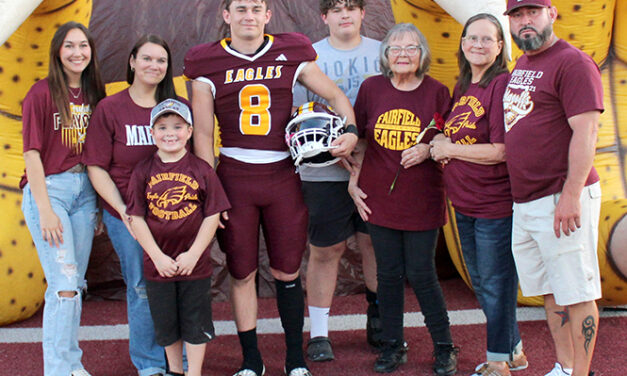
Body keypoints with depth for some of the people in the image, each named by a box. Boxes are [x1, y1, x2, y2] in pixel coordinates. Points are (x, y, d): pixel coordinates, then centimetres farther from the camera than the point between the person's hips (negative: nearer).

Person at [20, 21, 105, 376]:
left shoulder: (94, 94, 9)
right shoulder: (42, 93, -7)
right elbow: (32, 153, -10)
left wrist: (100, 203, 9)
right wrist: (45, 210, -14)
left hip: (85, 190, 5)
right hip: (48, 188, -5)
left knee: (75, 284, 11)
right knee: (65, 285, -10)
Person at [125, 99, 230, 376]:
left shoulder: (201, 169, -4)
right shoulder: (143, 171, -2)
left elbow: (212, 216, -4)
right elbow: (136, 218, -3)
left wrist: (193, 254, -11)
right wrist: (158, 257, -11)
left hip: (194, 263, -2)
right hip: (157, 265, 2)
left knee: (195, 322, 7)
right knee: (165, 322, 14)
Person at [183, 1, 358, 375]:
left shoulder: (291, 56, 4)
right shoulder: (209, 66, 2)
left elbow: (336, 96, 12)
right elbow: (203, 136, 1)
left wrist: (351, 131, -7)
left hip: (283, 175, 0)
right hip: (234, 176, 0)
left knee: (287, 272, 6)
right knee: (242, 274, 6)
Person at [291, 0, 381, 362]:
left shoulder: (382, 53, 10)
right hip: (326, 172, -2)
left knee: (376, 242, 8)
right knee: (325, 249, 2)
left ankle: (379, 313, 27)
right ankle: (319, 334, 11)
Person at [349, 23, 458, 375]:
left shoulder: (437, 91, -3)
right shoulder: (372, 88, 2)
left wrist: (428, 150, -16)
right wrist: (353, 183, 6)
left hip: (422, 199, -2)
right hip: (379, 198, 2)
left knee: (421, 274, 0)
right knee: (389, 274, 8)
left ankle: (445, 347, 17)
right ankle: (393, 346, 22)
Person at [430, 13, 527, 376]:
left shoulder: (502, 85, -15)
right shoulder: (462, 88, 11)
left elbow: (501, 151, -21)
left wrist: (451, 149, -12)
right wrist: (440, 144, 2)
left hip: (495, 204, -9)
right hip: (465, 203, 9)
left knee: (496, 284, 2)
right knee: (482, 284, 18)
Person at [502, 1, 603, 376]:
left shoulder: (572, 63, -11)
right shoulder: (521, 66, 17)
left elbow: (586, 131, -17)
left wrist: (571, 195, -22)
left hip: (561, 200, -9)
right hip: (525, 202, 9)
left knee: (577, 294, 0)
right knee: (550, 292, 16)